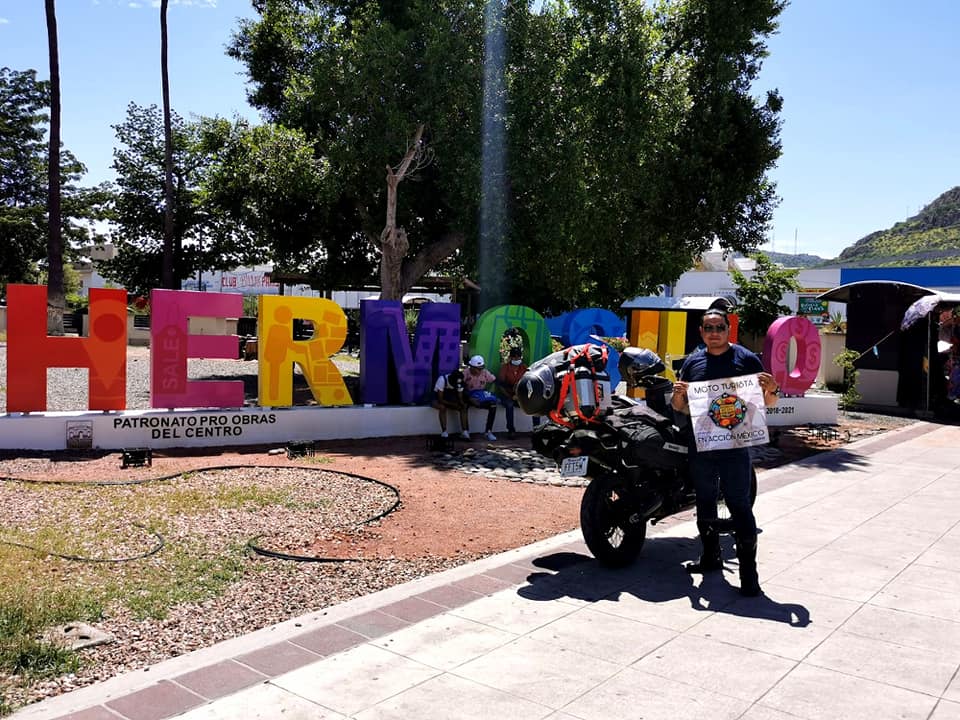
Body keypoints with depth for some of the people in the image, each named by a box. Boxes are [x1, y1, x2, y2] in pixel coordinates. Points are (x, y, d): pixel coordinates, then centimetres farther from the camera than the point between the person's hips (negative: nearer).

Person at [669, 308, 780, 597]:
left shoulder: (746, 358, 0)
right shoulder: (692, 362, 10)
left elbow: (767, 403, 3)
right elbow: (680, 407, 14)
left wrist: (771, 389, -19)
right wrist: (678, 394, -9)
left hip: (734, 446, -4)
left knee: (740, 506, -5)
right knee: (704, 503, 15)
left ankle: (748, 570, 1)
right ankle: (710, 556, 31)